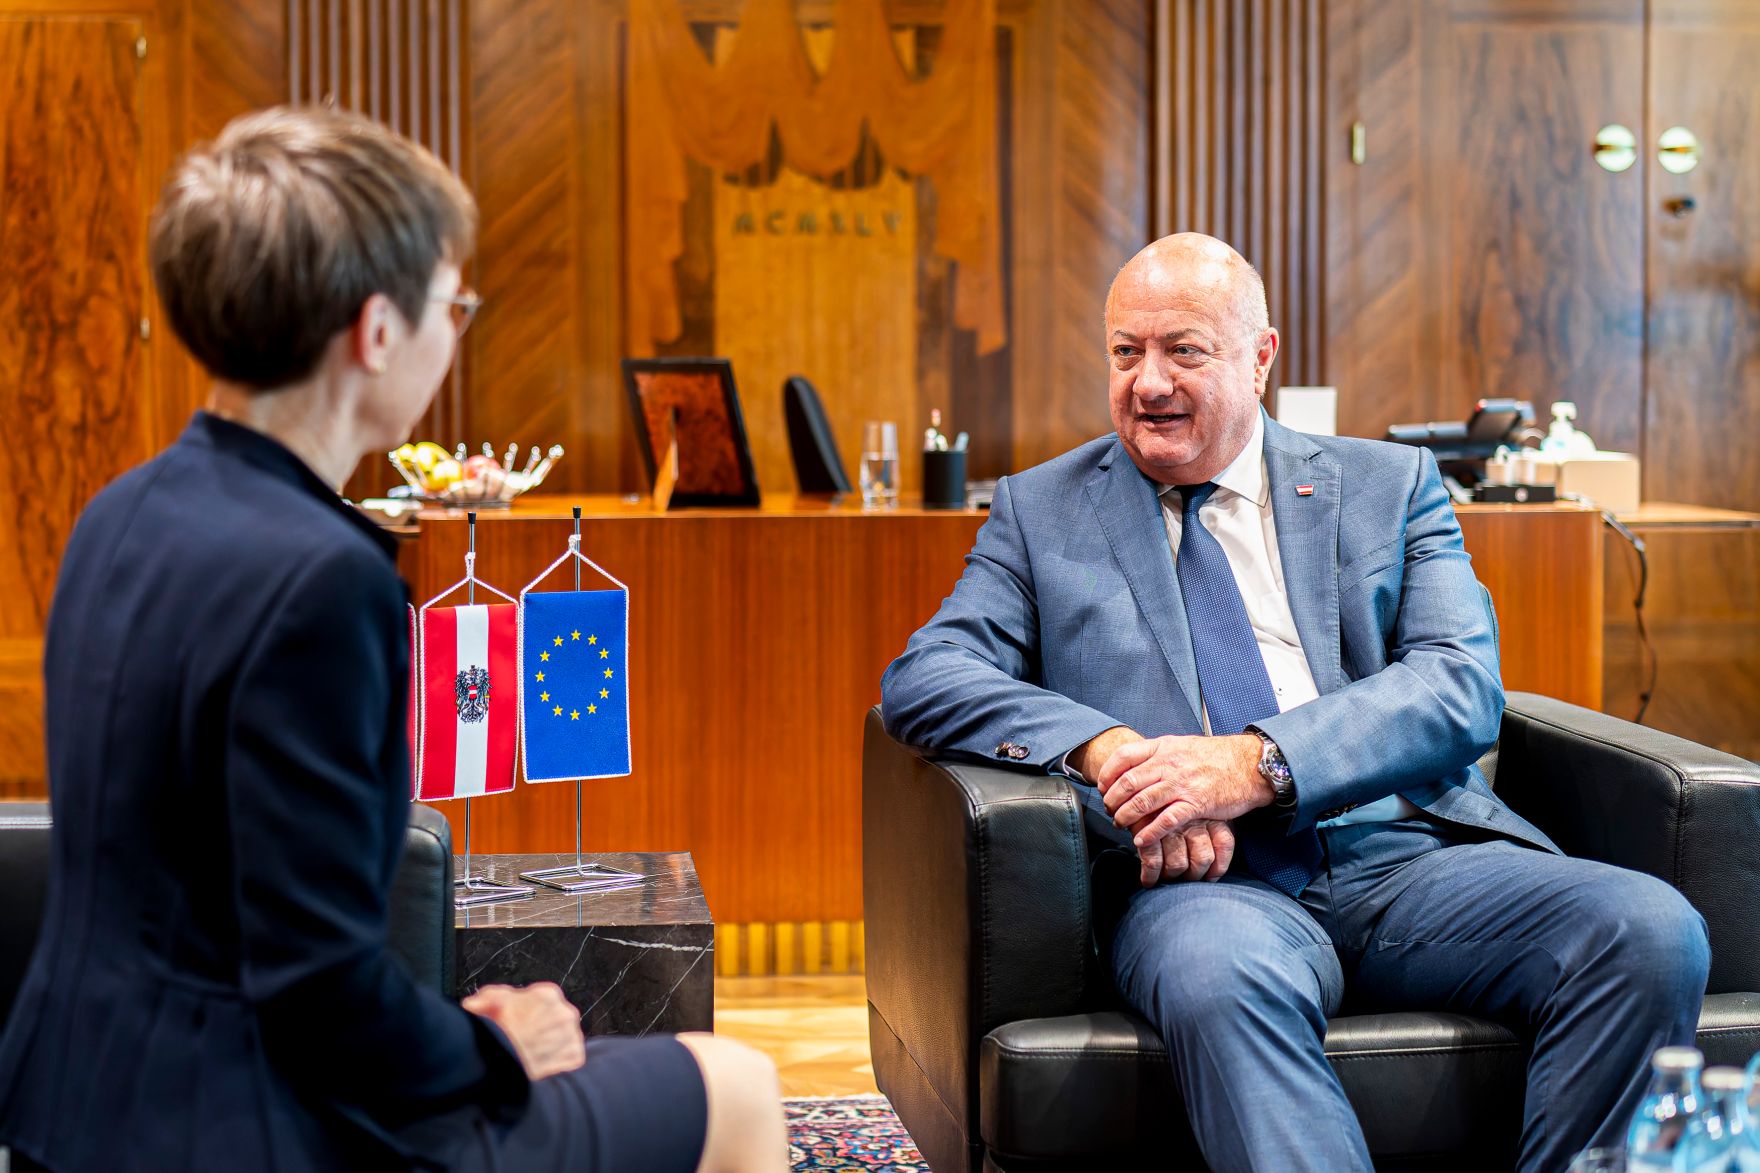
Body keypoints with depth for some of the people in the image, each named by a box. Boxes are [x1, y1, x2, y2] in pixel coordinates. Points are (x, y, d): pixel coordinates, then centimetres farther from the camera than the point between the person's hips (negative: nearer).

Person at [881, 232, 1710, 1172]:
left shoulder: (1389, 486, 17)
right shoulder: (1042, 511, 17)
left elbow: (1461, 688, 2)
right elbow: (922, 676, 4)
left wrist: (1261, 761, -16)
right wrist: (1104, 748, -16)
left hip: (1405, 856, 2)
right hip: (1204, 879, -2)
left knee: (1653, 930, -25)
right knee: (1220, 976, -39)